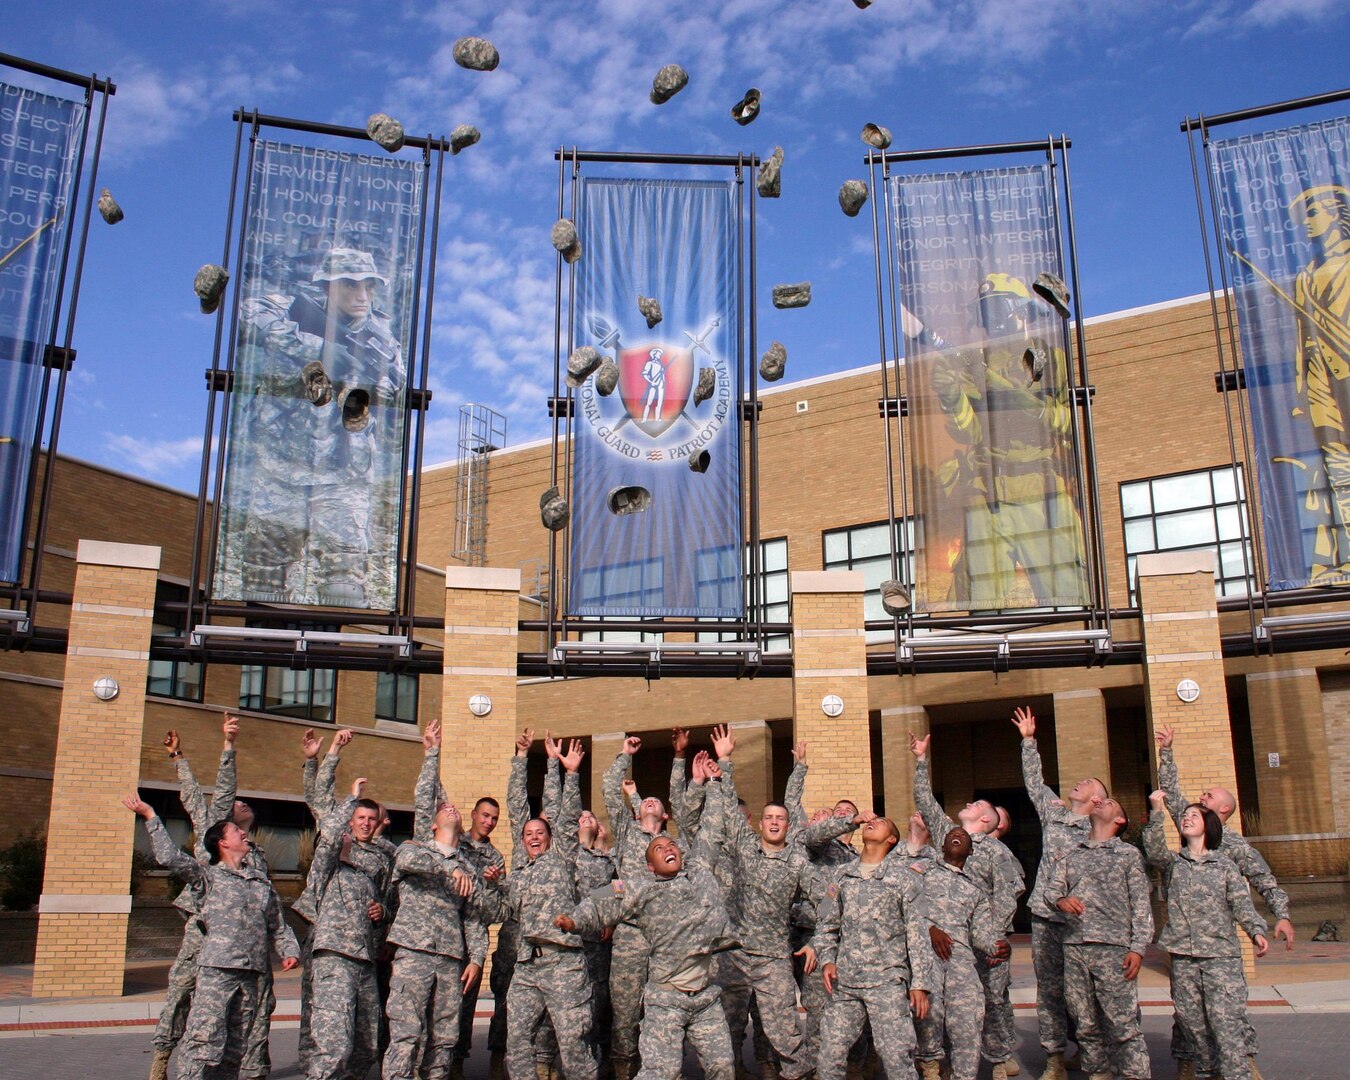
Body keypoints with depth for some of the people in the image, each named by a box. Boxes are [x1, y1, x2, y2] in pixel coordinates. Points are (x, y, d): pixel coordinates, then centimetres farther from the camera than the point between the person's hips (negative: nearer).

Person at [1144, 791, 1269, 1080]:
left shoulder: (1226, 866, 7)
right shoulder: (1173, 863, 11)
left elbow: (1242, 905, 1)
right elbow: (1154, 849, -10)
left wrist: (1257, 930, -18)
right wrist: (1157, 811, -17)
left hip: (1221, 956, -2)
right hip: (1183, 957, 2)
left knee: (1227, 1022, -10)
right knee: (1194, 1023, 7)